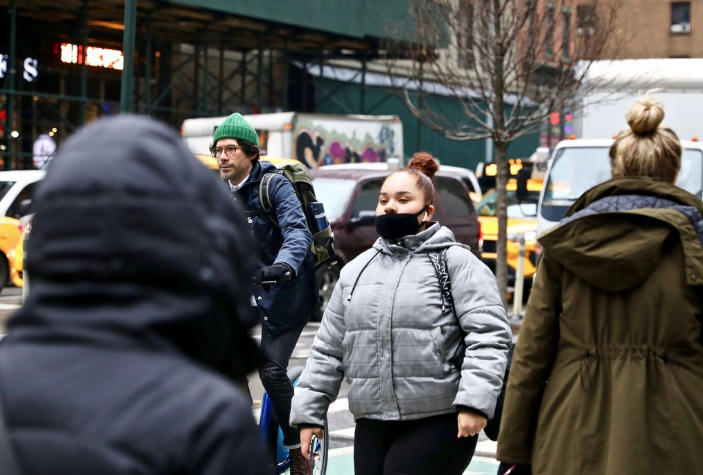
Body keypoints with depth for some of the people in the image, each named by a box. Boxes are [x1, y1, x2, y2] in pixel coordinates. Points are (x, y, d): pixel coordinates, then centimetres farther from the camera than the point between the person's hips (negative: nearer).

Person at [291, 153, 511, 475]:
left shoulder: (456, 262, -2)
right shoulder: (356, 271, 15)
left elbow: (488, 335, -11)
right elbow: (329, 349, 18)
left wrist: (475, 401, -22)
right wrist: (309, 411, 14)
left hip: (439, 424, -6)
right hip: (371, 427, 6)